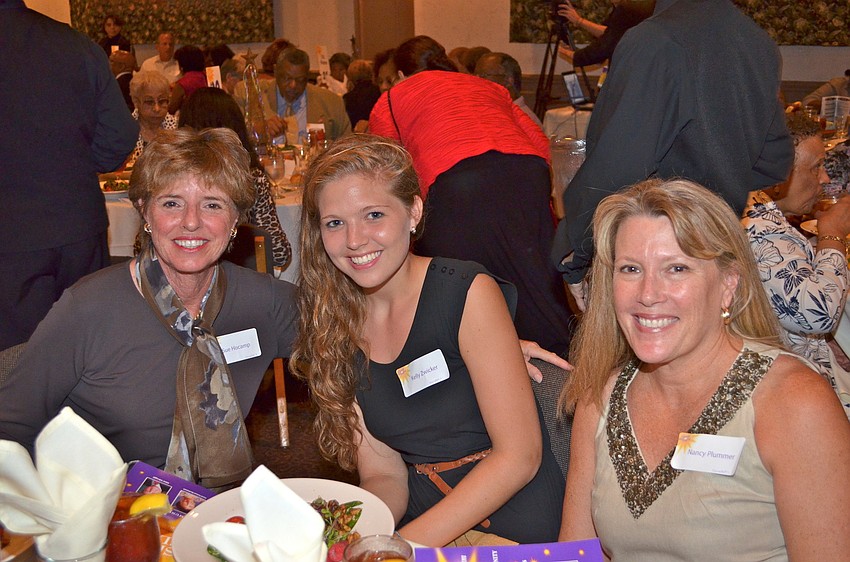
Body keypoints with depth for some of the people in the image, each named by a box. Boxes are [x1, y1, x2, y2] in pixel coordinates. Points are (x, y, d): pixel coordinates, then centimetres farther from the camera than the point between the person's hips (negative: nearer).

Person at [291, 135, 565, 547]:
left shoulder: (468, 292, -12)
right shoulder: (330, 325, 2)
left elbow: (518, 455, -14)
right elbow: (383, 475, 3)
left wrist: (406, 543, -19)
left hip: (510, 527, -3)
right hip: (421, 521, 4)